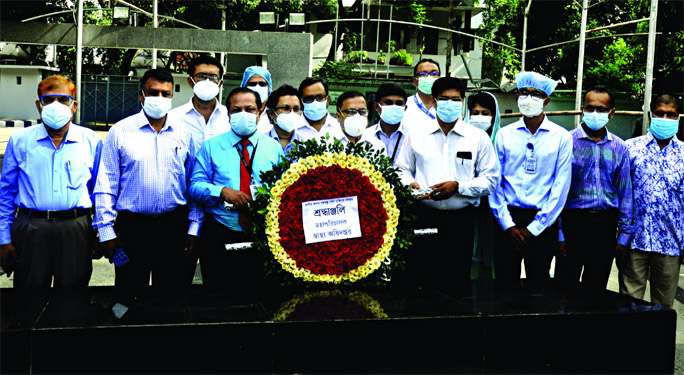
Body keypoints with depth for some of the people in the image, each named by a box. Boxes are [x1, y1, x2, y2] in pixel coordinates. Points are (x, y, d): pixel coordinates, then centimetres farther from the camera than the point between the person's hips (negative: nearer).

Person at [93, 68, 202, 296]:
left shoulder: (184, 133, 7)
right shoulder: (120, 132, 1)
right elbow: (106, 184, 1)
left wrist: (194, 227, 3)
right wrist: (106, 229, -4)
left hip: (174, 226, 2)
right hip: (132, 225, -1)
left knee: (174, 293, 7)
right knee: (129, 295, 4)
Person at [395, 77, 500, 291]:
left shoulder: (478, 138, 7)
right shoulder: (416, 135, 11)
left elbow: (490, 180, 4)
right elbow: (402, 169, 16)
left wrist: (458, 186, -11)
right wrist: (410, 184, -7)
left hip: (461, 220, -1)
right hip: (424, 217, 1)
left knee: (457, 282, 0)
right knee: (419, 278, -2)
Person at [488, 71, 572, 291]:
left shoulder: (561, 137, 2)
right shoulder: (504, 135, 6)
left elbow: (561, 186, -2)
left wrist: (535, 227, -7)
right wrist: (508, 224, -7)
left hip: (543, 224, -1)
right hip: (508, 219, 1)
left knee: (539, 285, 5)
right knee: (505, 283, 3)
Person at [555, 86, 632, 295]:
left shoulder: (619, 147, 8)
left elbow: (625, 192, 11)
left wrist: (624, 234, 6)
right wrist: (558, 233, -9)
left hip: (606, 224, 3)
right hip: (573, 220, -3)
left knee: (596, 289, 11)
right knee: (565, 287, 3)